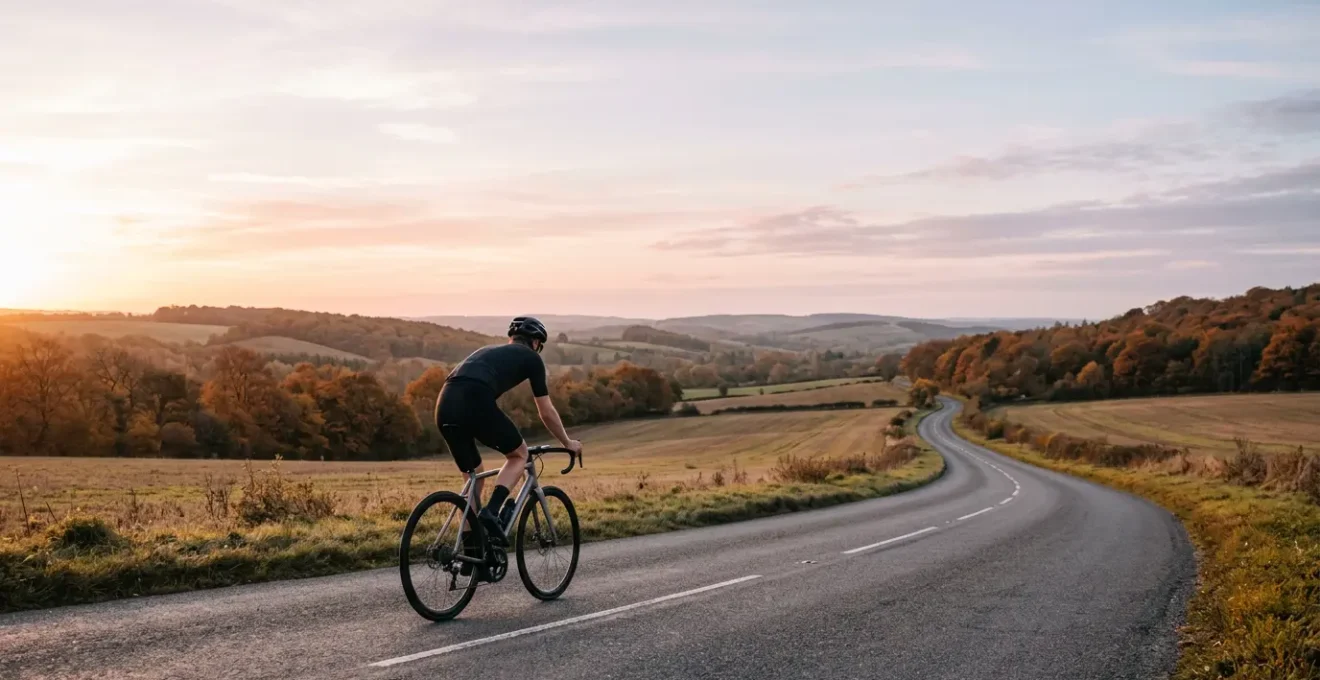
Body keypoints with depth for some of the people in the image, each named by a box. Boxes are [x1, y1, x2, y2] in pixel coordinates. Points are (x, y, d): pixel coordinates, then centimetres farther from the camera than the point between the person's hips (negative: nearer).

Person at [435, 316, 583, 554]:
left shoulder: (488, 351, 38)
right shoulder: (531, 358, 20)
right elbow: (546, 412, 23)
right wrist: (568, 443, 40)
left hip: (444, 407, 6)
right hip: (475, 403, -6)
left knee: (473, 476, 23)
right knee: (520, 454, 18)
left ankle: (471, 552, 23)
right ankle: (491, 512, -2)